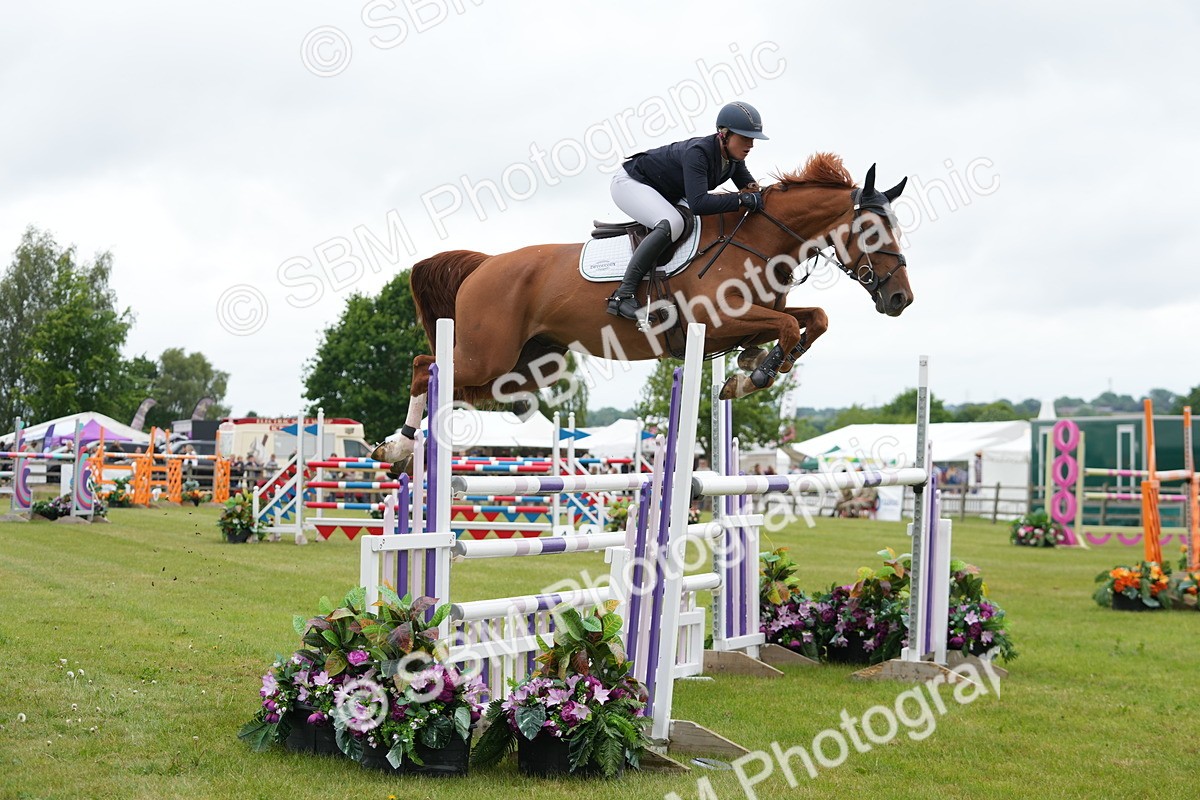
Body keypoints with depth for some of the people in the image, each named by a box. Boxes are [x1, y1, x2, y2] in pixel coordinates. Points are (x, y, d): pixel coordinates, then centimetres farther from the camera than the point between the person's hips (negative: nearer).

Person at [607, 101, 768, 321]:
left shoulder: (732, 156, -8)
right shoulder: (698, 152, -33)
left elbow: (748, 184, 6)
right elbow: (698, 203, -43)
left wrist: (753, 190, -18)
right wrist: (742, 199, -41)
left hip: (664, 193, 9)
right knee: (672, 224, -35)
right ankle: (623, 295, -34)